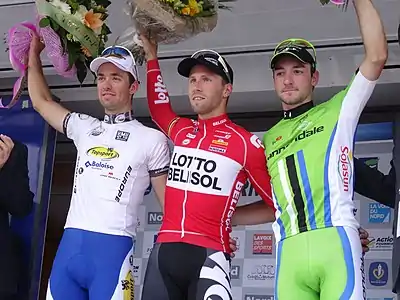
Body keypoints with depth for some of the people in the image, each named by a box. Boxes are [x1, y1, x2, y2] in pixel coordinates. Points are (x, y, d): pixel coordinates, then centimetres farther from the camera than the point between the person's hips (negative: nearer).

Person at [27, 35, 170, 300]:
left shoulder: (152, 140, 4)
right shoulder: (84, 128, 17)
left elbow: (171, 204, 4)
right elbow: (42, 102, 31)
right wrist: (34, 53, 33)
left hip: (112, 249, -5)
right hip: (69, 246, 5)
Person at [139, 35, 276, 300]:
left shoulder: (246, 142, -1)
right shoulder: (181, 131, 15)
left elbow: (278, 206, 3)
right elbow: (158, 108, 36)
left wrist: (230, 216, 4)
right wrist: (152, 56, 36)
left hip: (208, 254, -5)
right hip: (164, 250, 5)